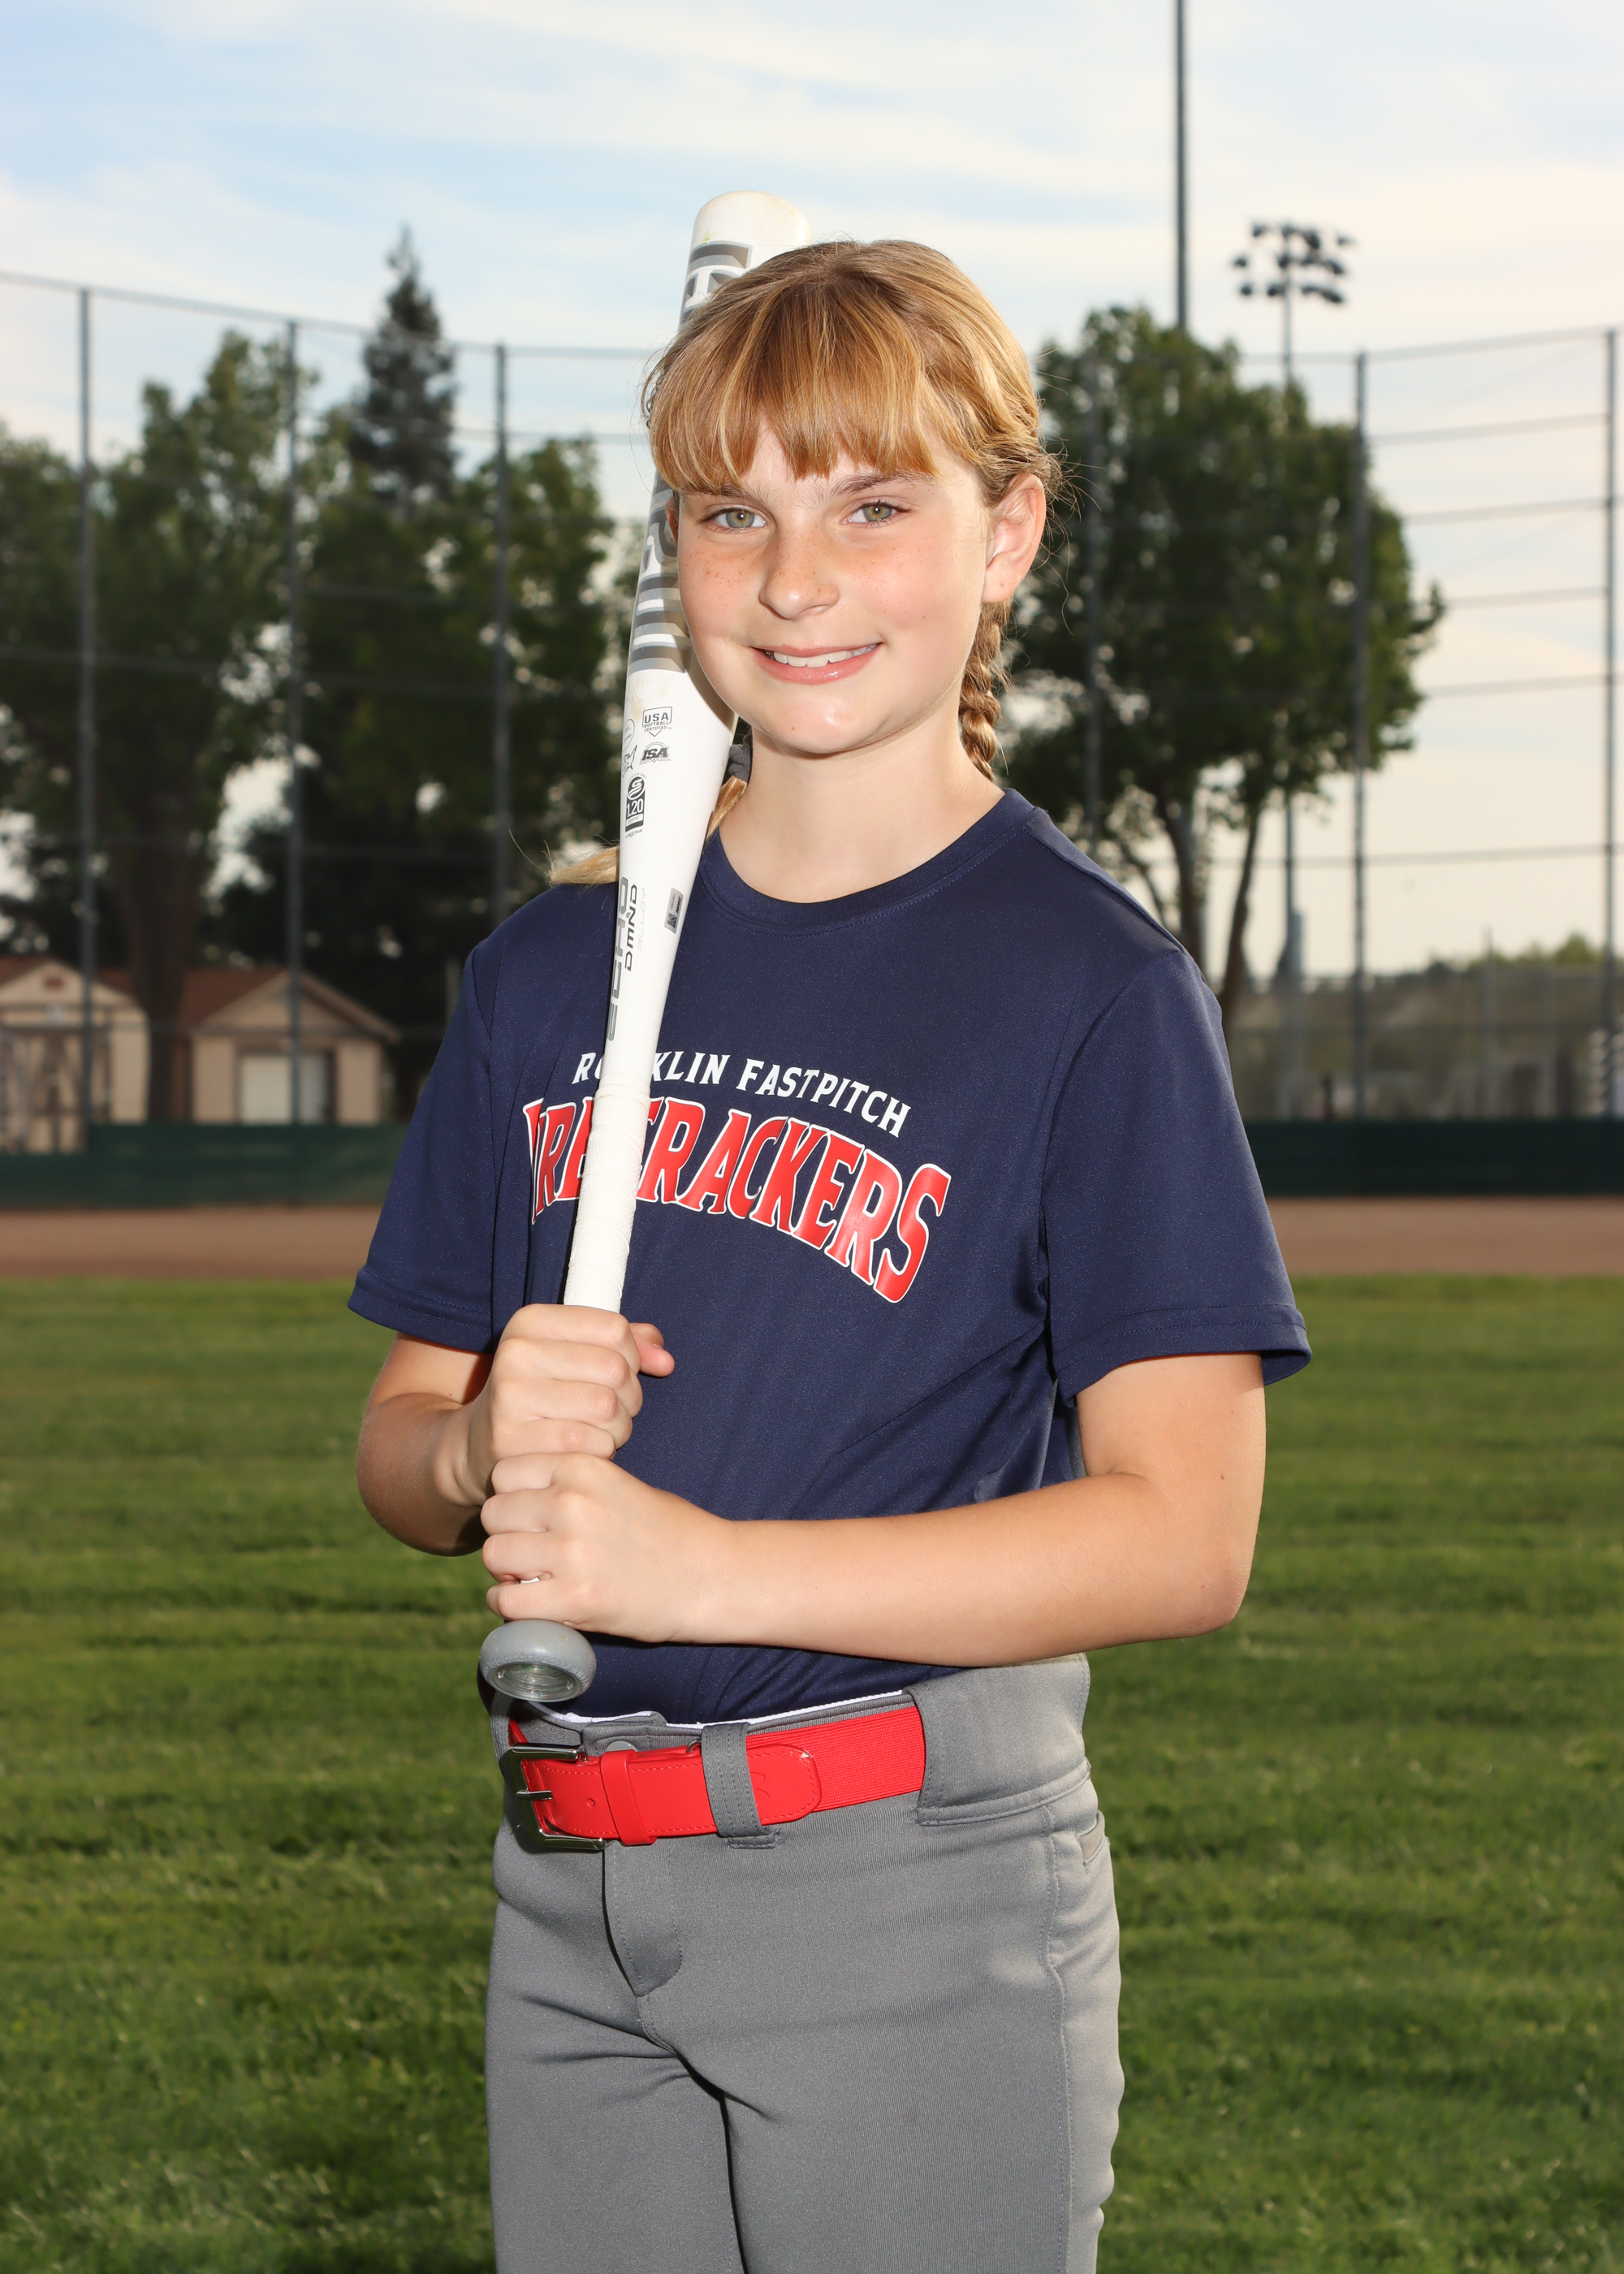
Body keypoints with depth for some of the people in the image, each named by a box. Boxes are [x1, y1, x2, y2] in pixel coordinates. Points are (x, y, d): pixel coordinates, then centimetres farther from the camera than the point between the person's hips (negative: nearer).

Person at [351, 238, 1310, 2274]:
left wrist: (702, 1566, -19)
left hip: (920, 1889, -5)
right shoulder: (554, 967, 10)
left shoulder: (1090, 980, -6)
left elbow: (1184, 1535, -12)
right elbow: (396, 1451, 14)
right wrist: (482, 1448, -9)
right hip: (569, 1893, 5)